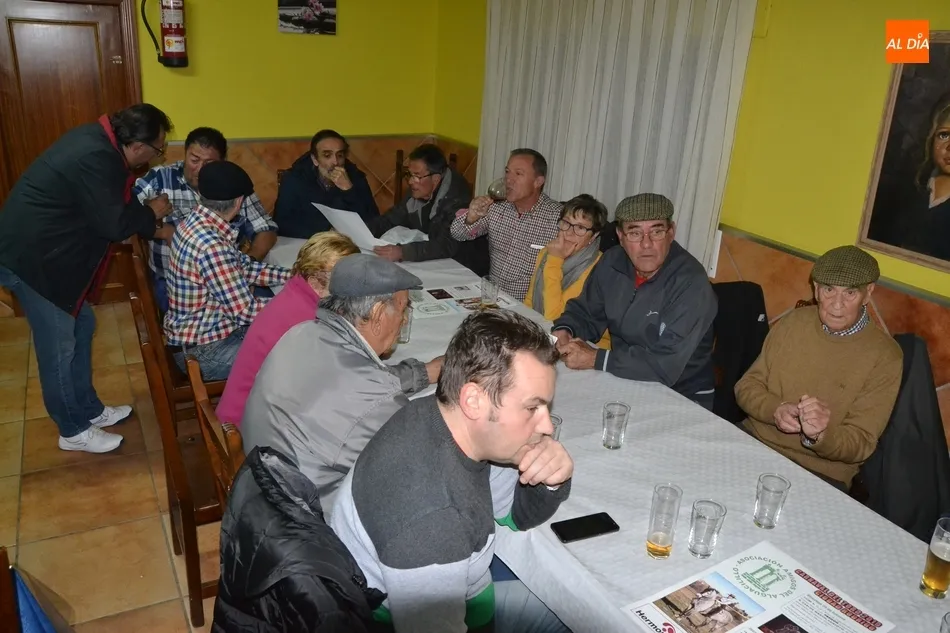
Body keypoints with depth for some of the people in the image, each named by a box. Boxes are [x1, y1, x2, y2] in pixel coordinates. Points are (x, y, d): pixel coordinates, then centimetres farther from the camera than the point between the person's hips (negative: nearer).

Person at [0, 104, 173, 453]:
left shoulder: (102, 141, 3)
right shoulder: (95, 158, -28)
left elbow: (119, 205, 15)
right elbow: (114, 224, -23)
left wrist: (157, 230, 12)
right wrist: (152, 213, -6)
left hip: (47, 251, 10)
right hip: (31, 257, -10)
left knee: (82, 325, 18)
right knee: (59, 347, 2)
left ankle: (89, 409, 33)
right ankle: (74, 430, 19)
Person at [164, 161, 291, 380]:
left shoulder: (197, 223, 0)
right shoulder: (211, 246, -30)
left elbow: (245, 267, 10)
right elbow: (246, 311, -26)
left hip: (211, 327, 10)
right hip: (203, 350, -10)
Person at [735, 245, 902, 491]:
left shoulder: (884, 357, -8)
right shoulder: (794, 322, 3)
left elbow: (861, 445, -8)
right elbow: (747, 387, 6)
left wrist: (821, 436, -30)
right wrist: (775, 409, -16)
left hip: (820, 474, -3)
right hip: (753, 442, 4)